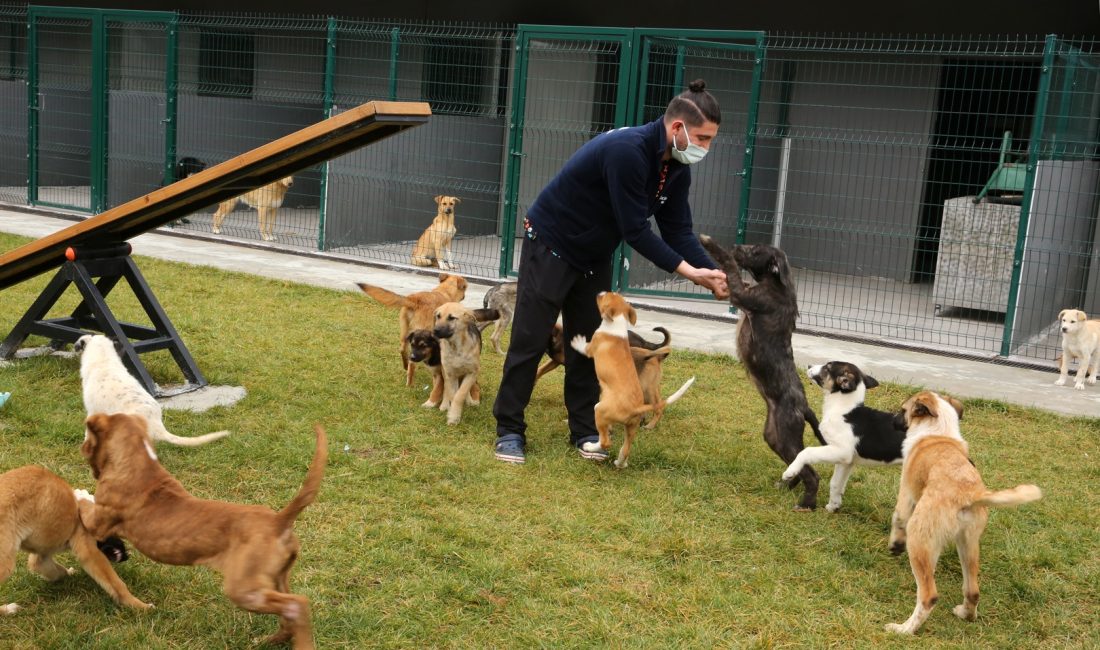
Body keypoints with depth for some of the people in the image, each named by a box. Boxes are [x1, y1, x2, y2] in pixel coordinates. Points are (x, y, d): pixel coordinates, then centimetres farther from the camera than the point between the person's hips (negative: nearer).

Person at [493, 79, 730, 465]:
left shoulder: (677, 167, -5)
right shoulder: (627, 150, -32)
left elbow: (678, 230, -4)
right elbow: (634, 230, -31)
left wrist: (713, 272, -19)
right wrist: (687, 270, -30)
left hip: (595, 256, 8)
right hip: (551, 245, -8)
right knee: (530, 339, -2)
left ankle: (584, 431, 16)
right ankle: (509, 430, 8)